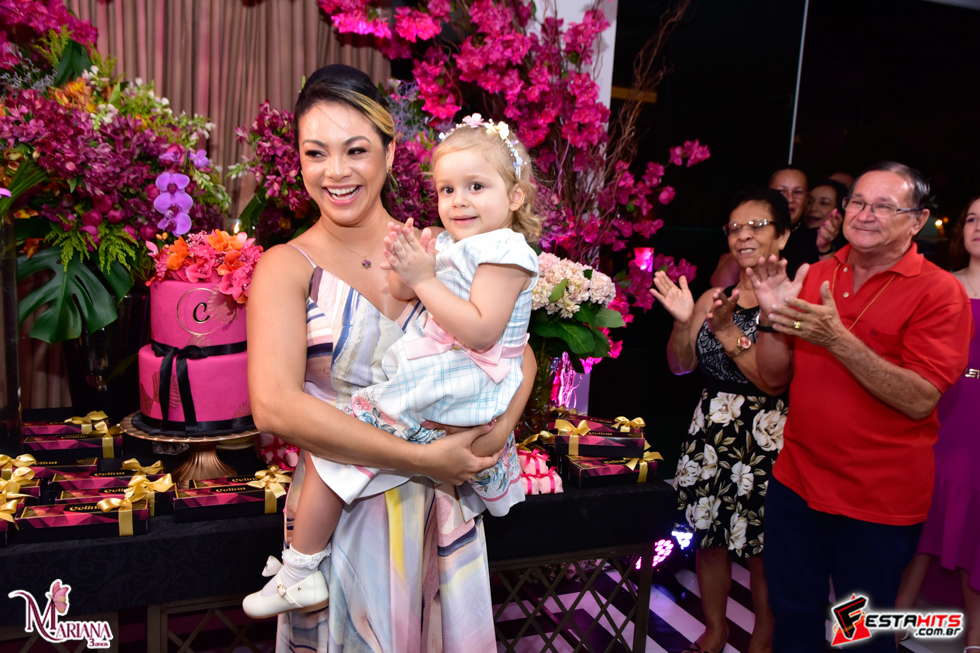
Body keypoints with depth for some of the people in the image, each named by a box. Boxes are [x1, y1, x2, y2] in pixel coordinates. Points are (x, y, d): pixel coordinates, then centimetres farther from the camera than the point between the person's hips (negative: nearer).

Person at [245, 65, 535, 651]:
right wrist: (422, 458, -23)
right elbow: (275, 406, -22)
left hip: (444, 506, 4)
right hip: (343, 510, -3)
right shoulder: (288, 267, -9)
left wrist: (500, 429, -16)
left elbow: (519, 354, 4)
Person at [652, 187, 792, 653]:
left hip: (767, 438, -5)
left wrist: (727, 330, -22)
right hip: (712, 430, 5)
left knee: (763, 548, 6)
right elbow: (680, 365, 8)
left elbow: (776, 381, -18)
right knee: (709, 537, 14)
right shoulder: (715, 297, 7)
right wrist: (683, 321, -9)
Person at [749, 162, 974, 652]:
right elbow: (775, 376, 3)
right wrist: (773, 318, -14)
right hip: (796, 481, 4)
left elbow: (920, 400, -21)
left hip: (878, 501, -4)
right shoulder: (815, 277, 4)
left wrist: (837, 339, -29)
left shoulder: (939, 292, -11)